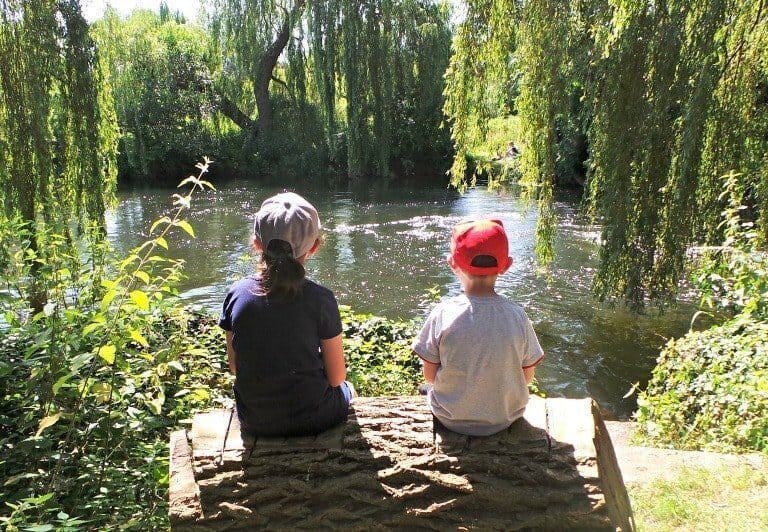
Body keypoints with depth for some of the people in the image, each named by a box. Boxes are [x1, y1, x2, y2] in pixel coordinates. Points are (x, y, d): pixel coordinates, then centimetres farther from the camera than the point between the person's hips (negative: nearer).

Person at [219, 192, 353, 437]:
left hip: (253, 423, 3)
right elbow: (336, 377, -12)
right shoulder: (320, 298, -21)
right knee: (345, 389, 32)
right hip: (312, 419, -3)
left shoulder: (237, 294, -12)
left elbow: (234, 366, 0)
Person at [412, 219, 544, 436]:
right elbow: (527, 376, -6)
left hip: (451, 419, -1)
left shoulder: (442, 314, -22)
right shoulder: (517, 316, -18)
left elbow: (430, 375, -12)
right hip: (506, 418, 2)